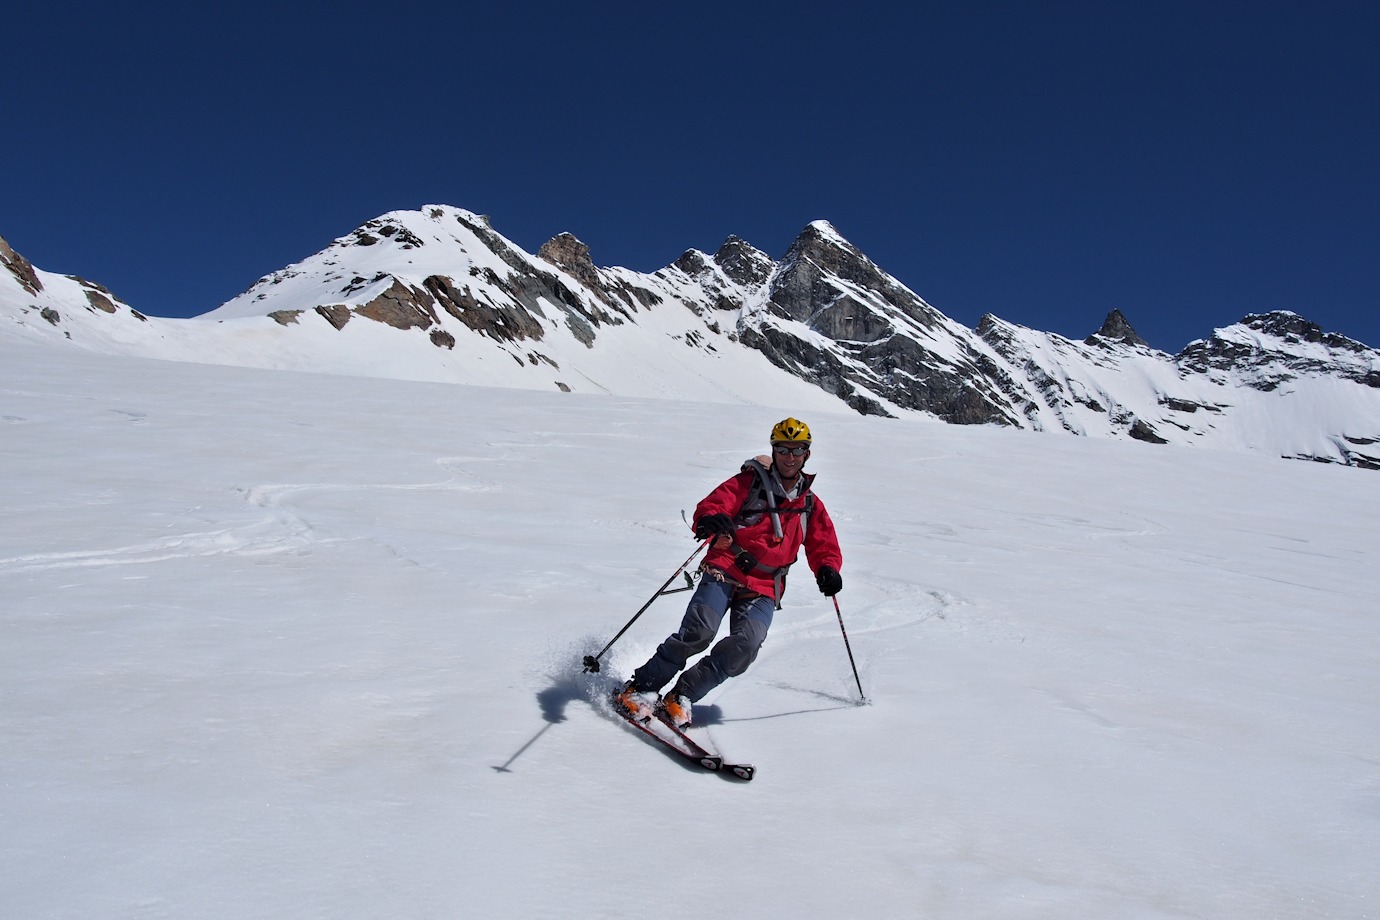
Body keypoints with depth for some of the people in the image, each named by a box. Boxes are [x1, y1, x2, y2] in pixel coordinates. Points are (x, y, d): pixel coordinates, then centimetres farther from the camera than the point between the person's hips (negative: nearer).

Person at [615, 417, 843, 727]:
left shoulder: (810, 504, 16)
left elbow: (825, 547, 21)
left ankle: (683, 695, -6)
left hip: (763, 589, 3)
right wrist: (711, 520, -32)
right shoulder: (750, 481, 5)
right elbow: (710, 505, -7)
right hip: (724, 572, -3)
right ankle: (642, 688, -7)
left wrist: (827, 569, -3)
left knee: (745, 646, -21)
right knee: (699, 631, -23)